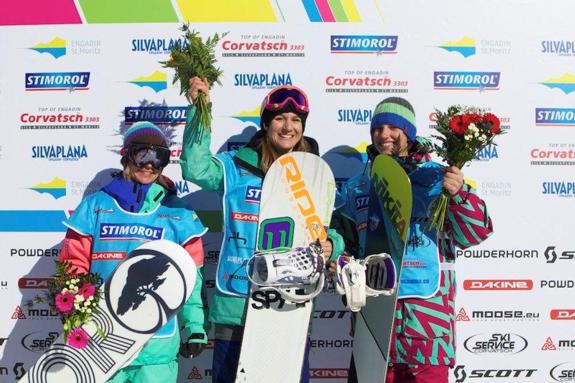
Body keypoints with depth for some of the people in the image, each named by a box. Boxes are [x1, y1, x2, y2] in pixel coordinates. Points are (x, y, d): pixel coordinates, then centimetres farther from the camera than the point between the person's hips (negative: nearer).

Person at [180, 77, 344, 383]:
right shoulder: (237, 166, 1)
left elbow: (333, 229, 11)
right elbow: (196, 167, -17)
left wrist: (330, 245, -12)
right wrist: (199, 109, -22)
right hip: (237, 305, -2)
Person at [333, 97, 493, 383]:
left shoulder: (437, 178, 1)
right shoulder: (356, 187, 12)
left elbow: (473, 234, -5)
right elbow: (342, 239, 20)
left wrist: (460, 195, -22)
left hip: (428, 305, -3)